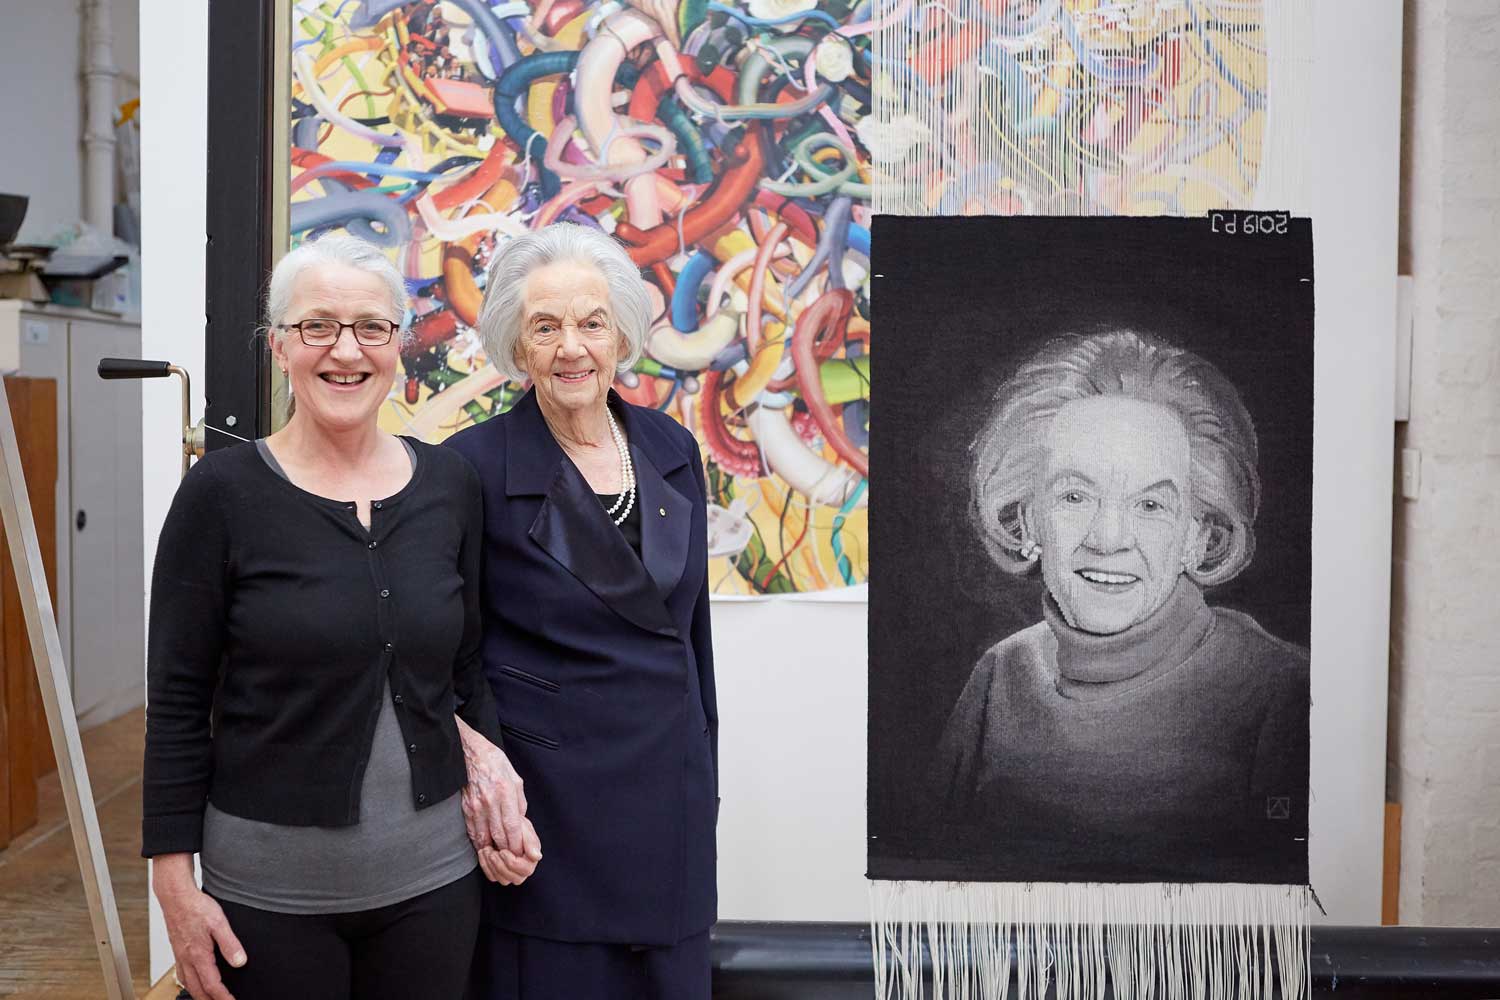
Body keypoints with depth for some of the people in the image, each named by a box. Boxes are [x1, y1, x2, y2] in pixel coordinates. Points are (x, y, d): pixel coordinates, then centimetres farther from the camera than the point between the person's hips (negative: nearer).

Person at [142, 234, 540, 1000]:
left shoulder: (449, 484, 1)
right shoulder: (223, 492, -8)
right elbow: (177, 702, -5)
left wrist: (492, 776, -2)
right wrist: (175, 880, -6)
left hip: (432, 872, 3)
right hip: (270, 886, -3)